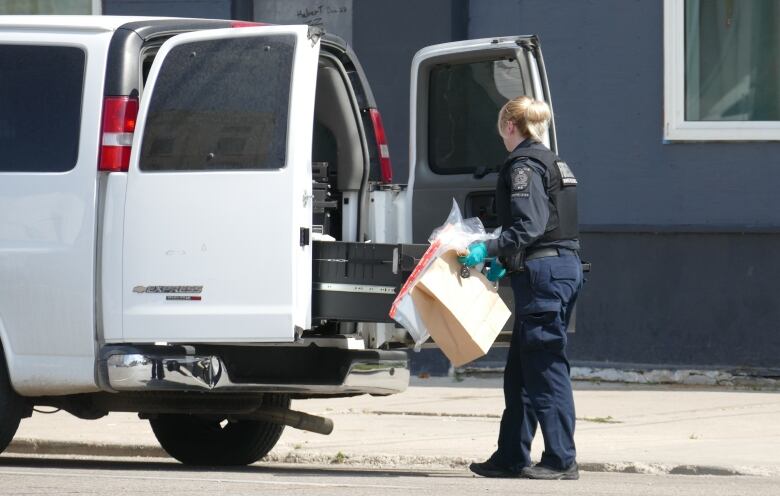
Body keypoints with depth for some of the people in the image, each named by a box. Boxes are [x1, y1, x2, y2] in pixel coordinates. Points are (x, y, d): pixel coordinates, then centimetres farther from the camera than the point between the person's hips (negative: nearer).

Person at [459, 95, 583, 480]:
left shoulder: (523, 166, -11)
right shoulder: (552, 164, 19)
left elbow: (530, 226, -21)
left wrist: (490, 250, -16)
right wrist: (506, 261, 20)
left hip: (542, 273, -10)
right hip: (565, 266, 10)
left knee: (545, 368, -7)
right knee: (520, 371, 14)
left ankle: (561, 459, -7)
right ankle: (511, 457, 17)